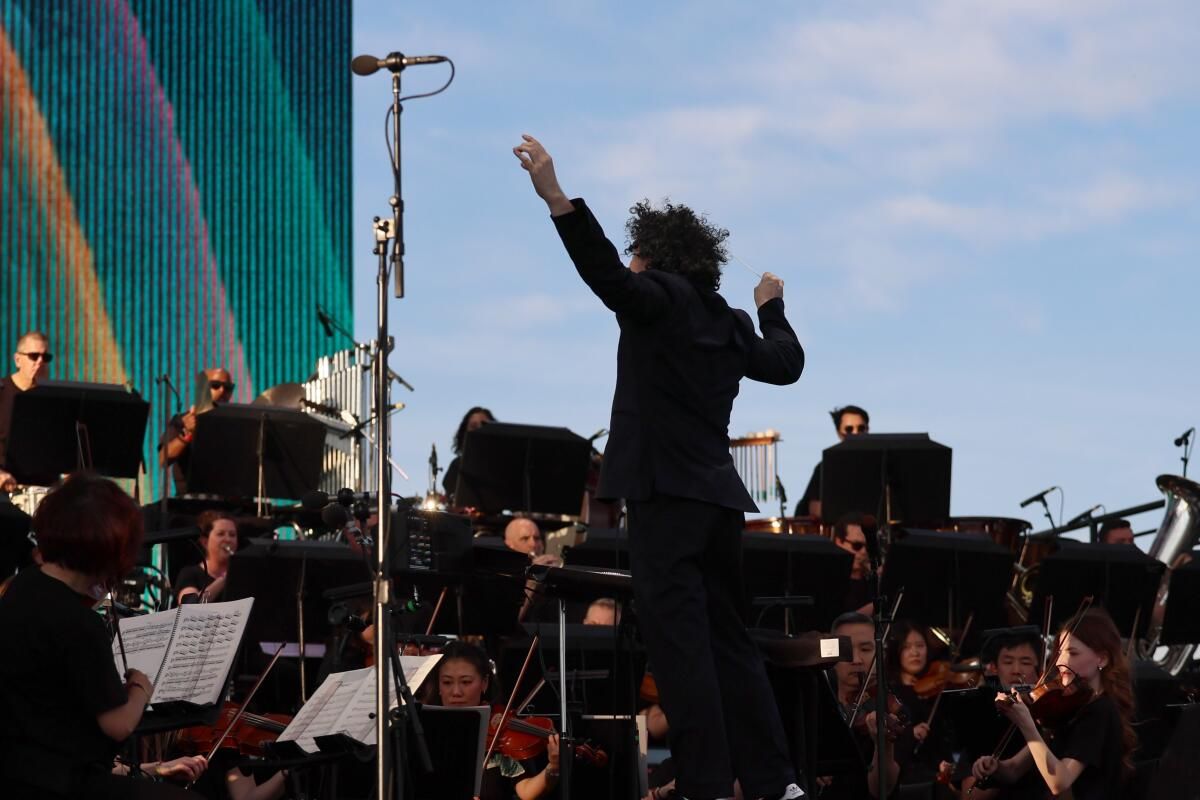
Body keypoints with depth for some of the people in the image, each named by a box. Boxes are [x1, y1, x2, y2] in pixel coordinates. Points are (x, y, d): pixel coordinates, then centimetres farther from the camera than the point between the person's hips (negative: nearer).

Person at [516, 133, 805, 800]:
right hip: (719, 498, 8)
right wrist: (773, 308, 49)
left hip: (667, 496, -8)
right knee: (730, 642, 13)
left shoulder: (663, 299, -4)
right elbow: (787, 364, 31)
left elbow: (606, 275, -23)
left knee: (681, 645, -8)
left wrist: (557, 198, -33)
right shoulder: (730, 324, 17)